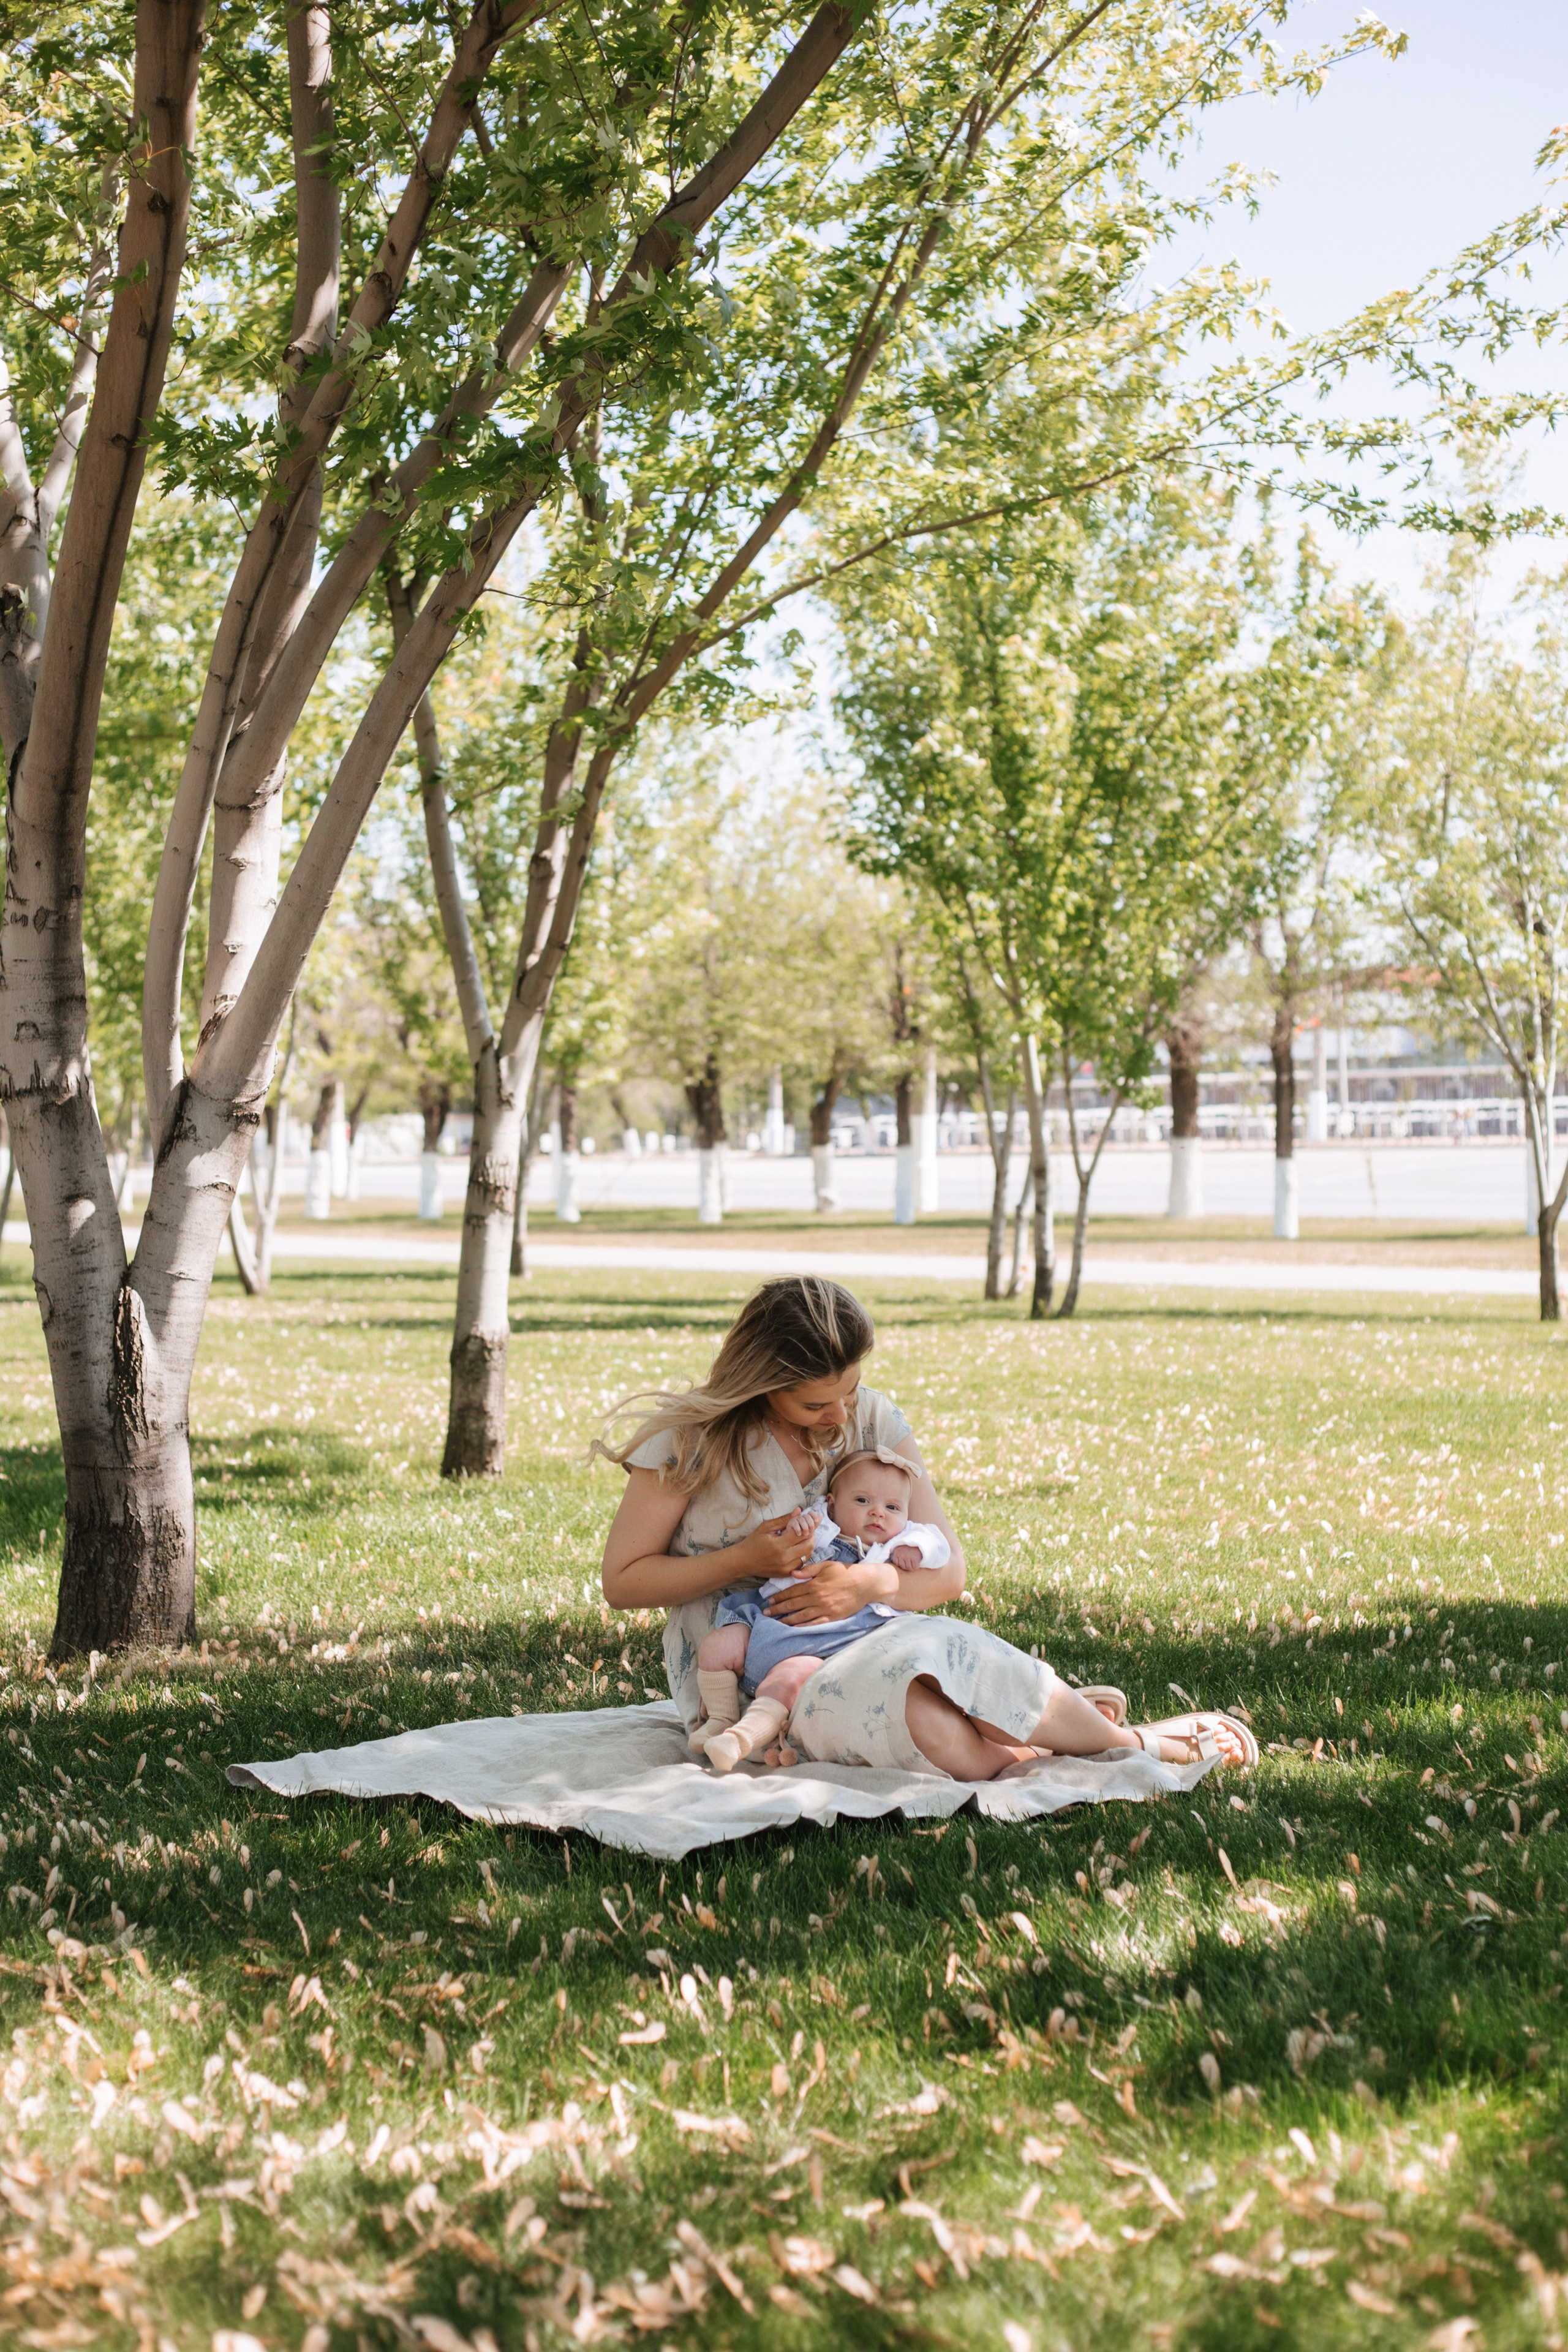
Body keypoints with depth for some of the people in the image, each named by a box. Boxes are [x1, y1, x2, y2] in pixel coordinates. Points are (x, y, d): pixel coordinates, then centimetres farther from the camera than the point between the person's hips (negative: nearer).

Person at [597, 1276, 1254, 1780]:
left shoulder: (874, 1421, 3)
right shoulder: (693, 1439, -9)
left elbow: (947, 1570, 3)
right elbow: (622, 1581, -4)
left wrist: (873, 1582, -20)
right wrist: (744, 1560, -18)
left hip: (858, 1640, 4)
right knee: (930, 1724, -35)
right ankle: (1136, 1743, -17)